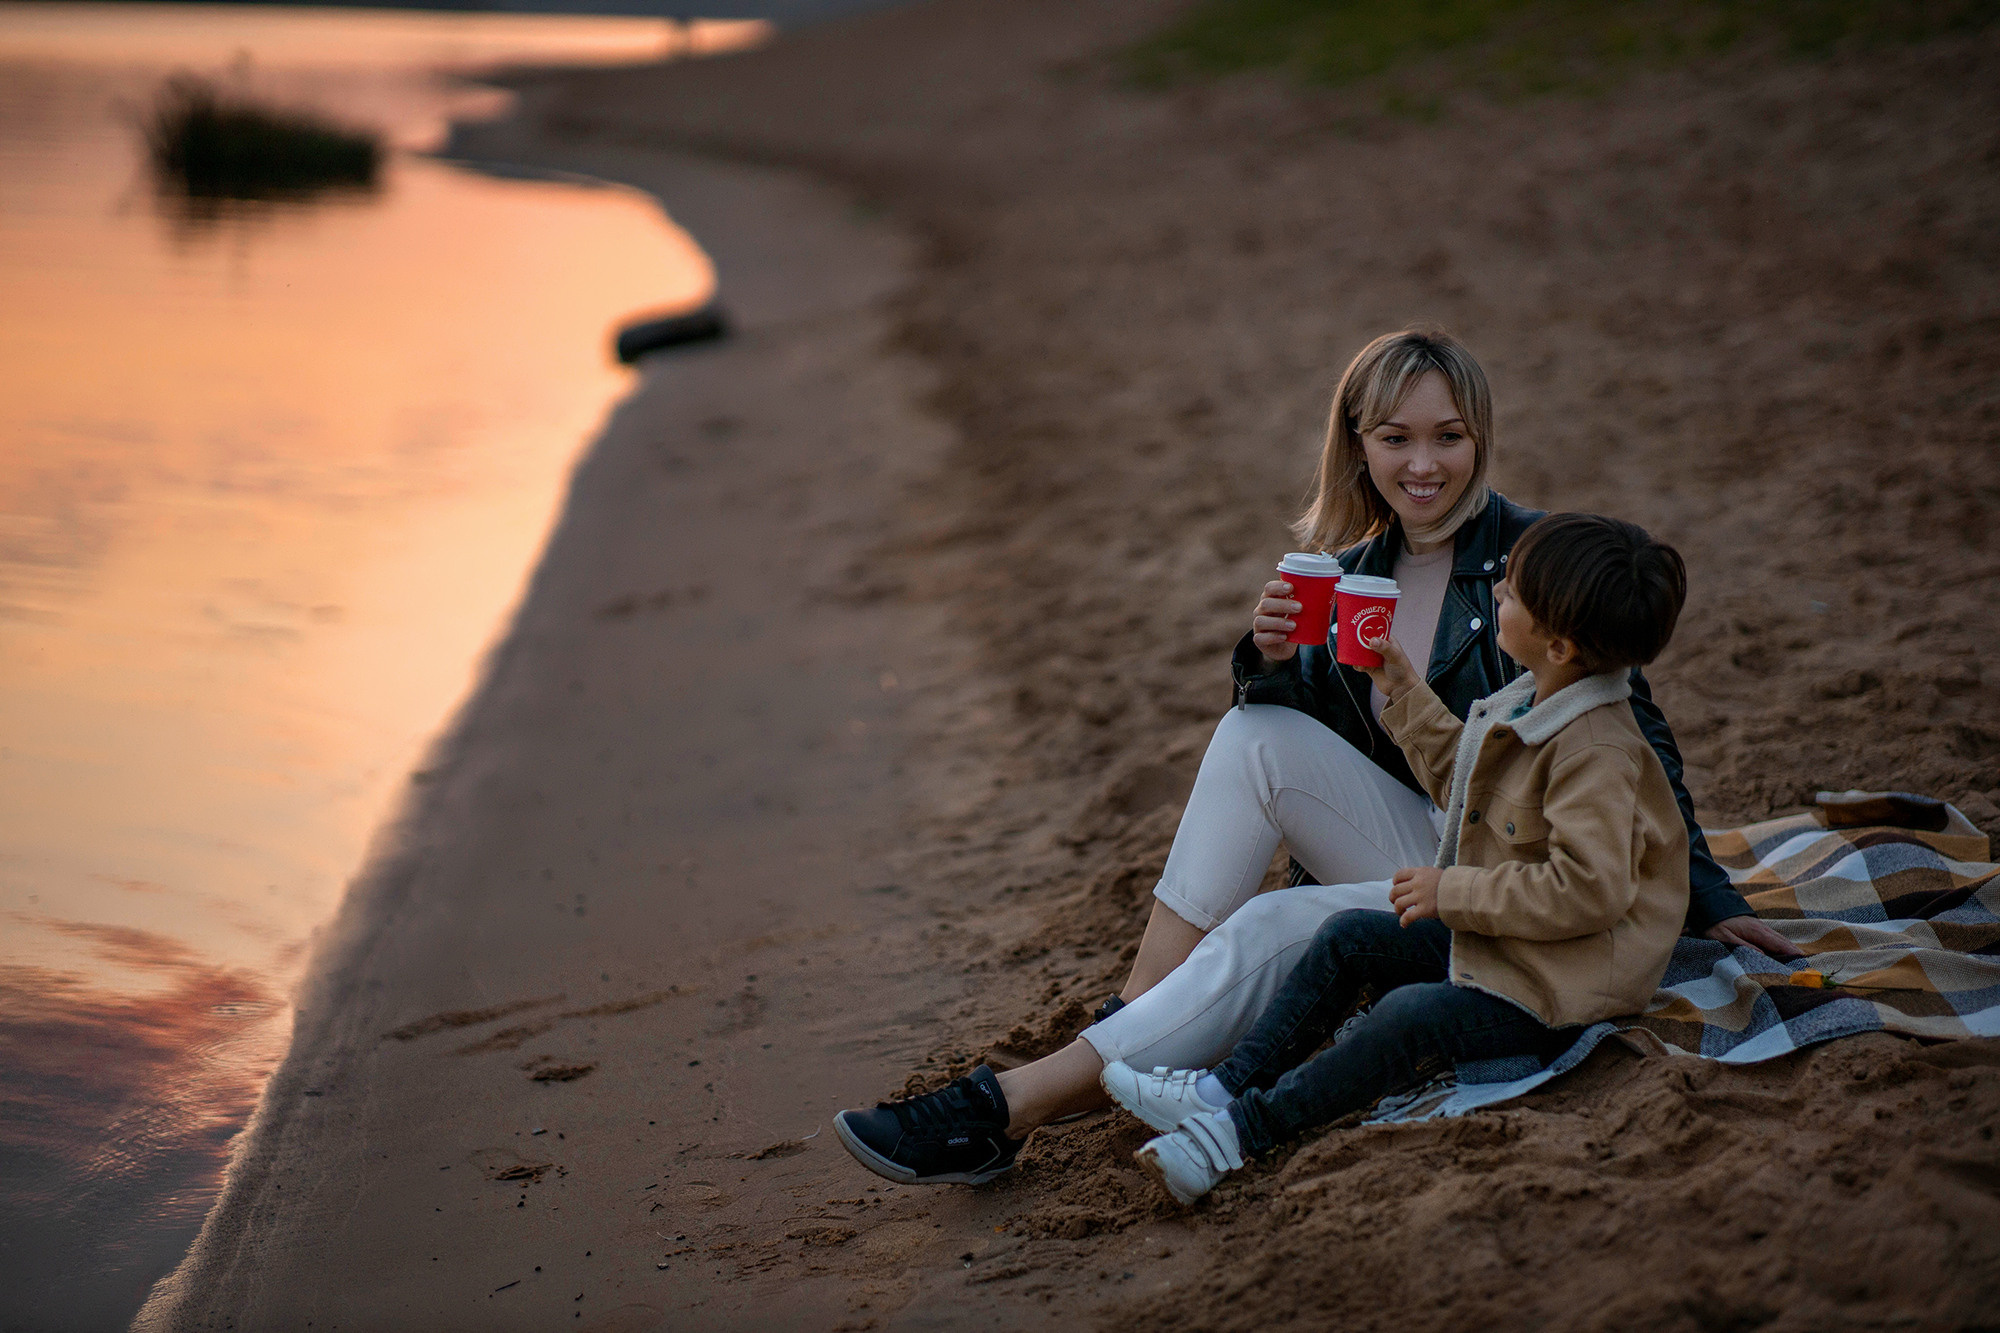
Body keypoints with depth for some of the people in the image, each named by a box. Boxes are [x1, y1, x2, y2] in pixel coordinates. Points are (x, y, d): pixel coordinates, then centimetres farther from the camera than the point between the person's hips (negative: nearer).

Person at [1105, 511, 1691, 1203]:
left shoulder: (1597, 755, -27)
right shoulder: (1534, 705, 6)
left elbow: (1589, 889, -33)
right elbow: (1459, 780, 24)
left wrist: (1455, 893, -26)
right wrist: (1405, 694, 19)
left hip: (1559, 988, -10)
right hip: (1494, 940, 10)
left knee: (1408, 1016, -27)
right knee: (1349, 936, 4)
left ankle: (1242, 1129, -23)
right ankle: (1226, 1085, 3)